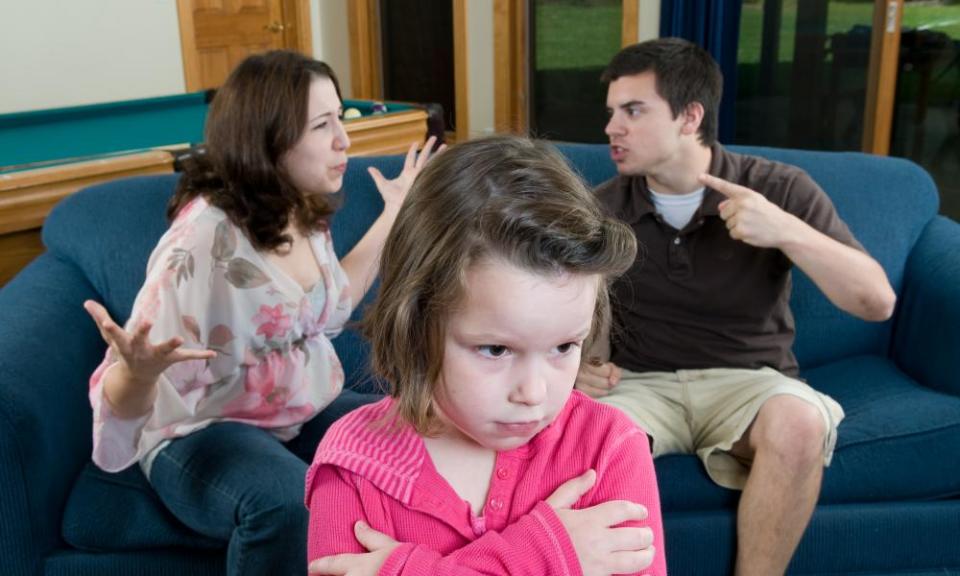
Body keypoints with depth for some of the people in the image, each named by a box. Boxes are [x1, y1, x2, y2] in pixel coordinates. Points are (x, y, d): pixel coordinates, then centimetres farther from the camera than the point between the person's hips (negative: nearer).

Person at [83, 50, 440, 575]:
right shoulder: (206, 235, -23)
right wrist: (140, 369, -47)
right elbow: (123, 406, -22)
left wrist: (393, 214, 17)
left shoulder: (304, 213, 0)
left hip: (306, 416, 7)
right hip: (203, 433, -6)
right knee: (284, 501, -37)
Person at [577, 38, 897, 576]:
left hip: (748, 380, 0)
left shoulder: (779, 189, -5)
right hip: (642, 384, 1)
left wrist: (787, 231, -23)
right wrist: (585, 362, -12)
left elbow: (878, 302, -10)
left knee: (799, 422, -35)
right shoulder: (603, 208, 1)